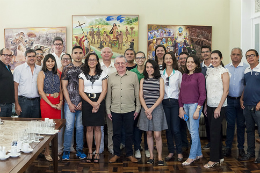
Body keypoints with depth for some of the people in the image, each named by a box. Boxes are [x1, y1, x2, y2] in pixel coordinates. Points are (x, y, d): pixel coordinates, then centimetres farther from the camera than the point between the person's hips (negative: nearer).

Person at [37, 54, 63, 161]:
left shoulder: (57, 74, 14)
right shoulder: (42, 73, 0)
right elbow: (40, 91, -8)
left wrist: (61, 102, -2)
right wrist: (51, 104, -11)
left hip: (57, 103, 4)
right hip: (46, 102, -4)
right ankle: (47, 152, 10)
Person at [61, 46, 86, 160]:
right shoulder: (67, 69, 4)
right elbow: (64, 87, 2)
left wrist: (83, 102, -5)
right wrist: (70, 103, -5)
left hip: (82, 103, 1)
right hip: (70, 103, -1)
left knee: (80, 127, 8)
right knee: (69, 127, -2)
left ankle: (79, 150, 20)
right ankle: (66, 151, 11)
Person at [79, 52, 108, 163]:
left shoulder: (102, 74, 7)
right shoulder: (82, 75, 8)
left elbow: (104, 90, 0)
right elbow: (81, 91, 0)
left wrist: (97, 103, -13)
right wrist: (92, 103, -11)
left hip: (99, 102, -1)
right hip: (87, 103, 1)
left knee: (97, 128, 2)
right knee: (89, 128, 3)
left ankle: (97, 152, 10)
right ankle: (90, 152, 12)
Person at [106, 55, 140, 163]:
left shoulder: (133, 75, 3)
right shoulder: (111, 77, 8)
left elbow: (137, 93, 4)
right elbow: (108, 95, 11)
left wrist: (137, 109, 1)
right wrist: (108, 110, 7)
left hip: (129, 110, -1)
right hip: (115, 110, 1)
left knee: (129, 133, 7)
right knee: (116, 133, 9)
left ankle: (129, 154, 21)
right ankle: (116, 154, 23)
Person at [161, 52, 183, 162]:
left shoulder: (178, 73, 6)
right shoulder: (160, 74, 9)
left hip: (175, 102, -2)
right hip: (164, 102, 2)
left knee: (175, 129, -6)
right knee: (168, 128, 6)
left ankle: (179, 152, 7)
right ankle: (170, 151, 17)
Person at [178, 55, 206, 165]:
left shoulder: (199, 76, -6)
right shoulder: (184, 76, 12)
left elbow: (202, 94, -9)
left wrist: (197, 110, -14)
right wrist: (181, 108, 8)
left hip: (195, 105, -6)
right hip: (185, 105, 6)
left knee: (193, 131, -3)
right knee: (191, 131, 12)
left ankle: (192, 156, 6)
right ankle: (199, 154, 24)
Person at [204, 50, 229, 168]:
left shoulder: (224, 72, -7)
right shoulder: (209, 71, 12)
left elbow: (226, 91, -11)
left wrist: (219, 107, -15)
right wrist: (206, 106, 10)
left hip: (219, 106, -6)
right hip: (210, 105, 6)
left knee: (214, 132, -4)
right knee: (215, 131, 12)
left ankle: (214, 159, 5)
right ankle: (219, 156, 23)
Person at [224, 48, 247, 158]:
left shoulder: (246, 68, -3)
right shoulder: (226, 68, 6)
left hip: (241, 100, -2)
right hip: (229, 100, 2)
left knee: (241, 124, 7)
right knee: (230, 124, 7)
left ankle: (241, 147, 19)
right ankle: (228, 147, 16)